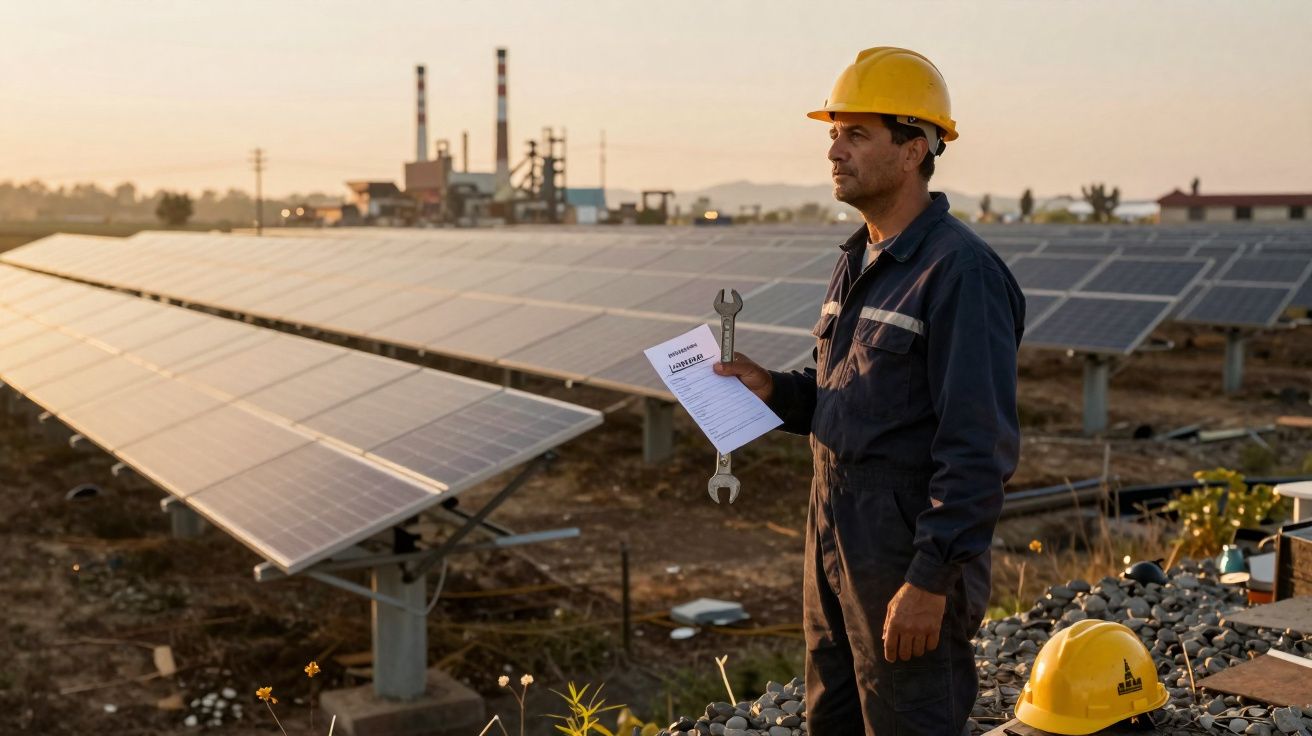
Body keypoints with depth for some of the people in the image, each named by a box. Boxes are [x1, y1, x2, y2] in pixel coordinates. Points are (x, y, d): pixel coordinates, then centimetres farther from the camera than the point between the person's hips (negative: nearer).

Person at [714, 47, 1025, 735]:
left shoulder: (960, 271, -18)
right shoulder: (858, 262, 12)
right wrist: (772, 389, 2)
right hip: (834, 542, 9)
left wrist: (932, 580, -23)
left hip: (909, 555, -9)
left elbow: (978, 449, -21)